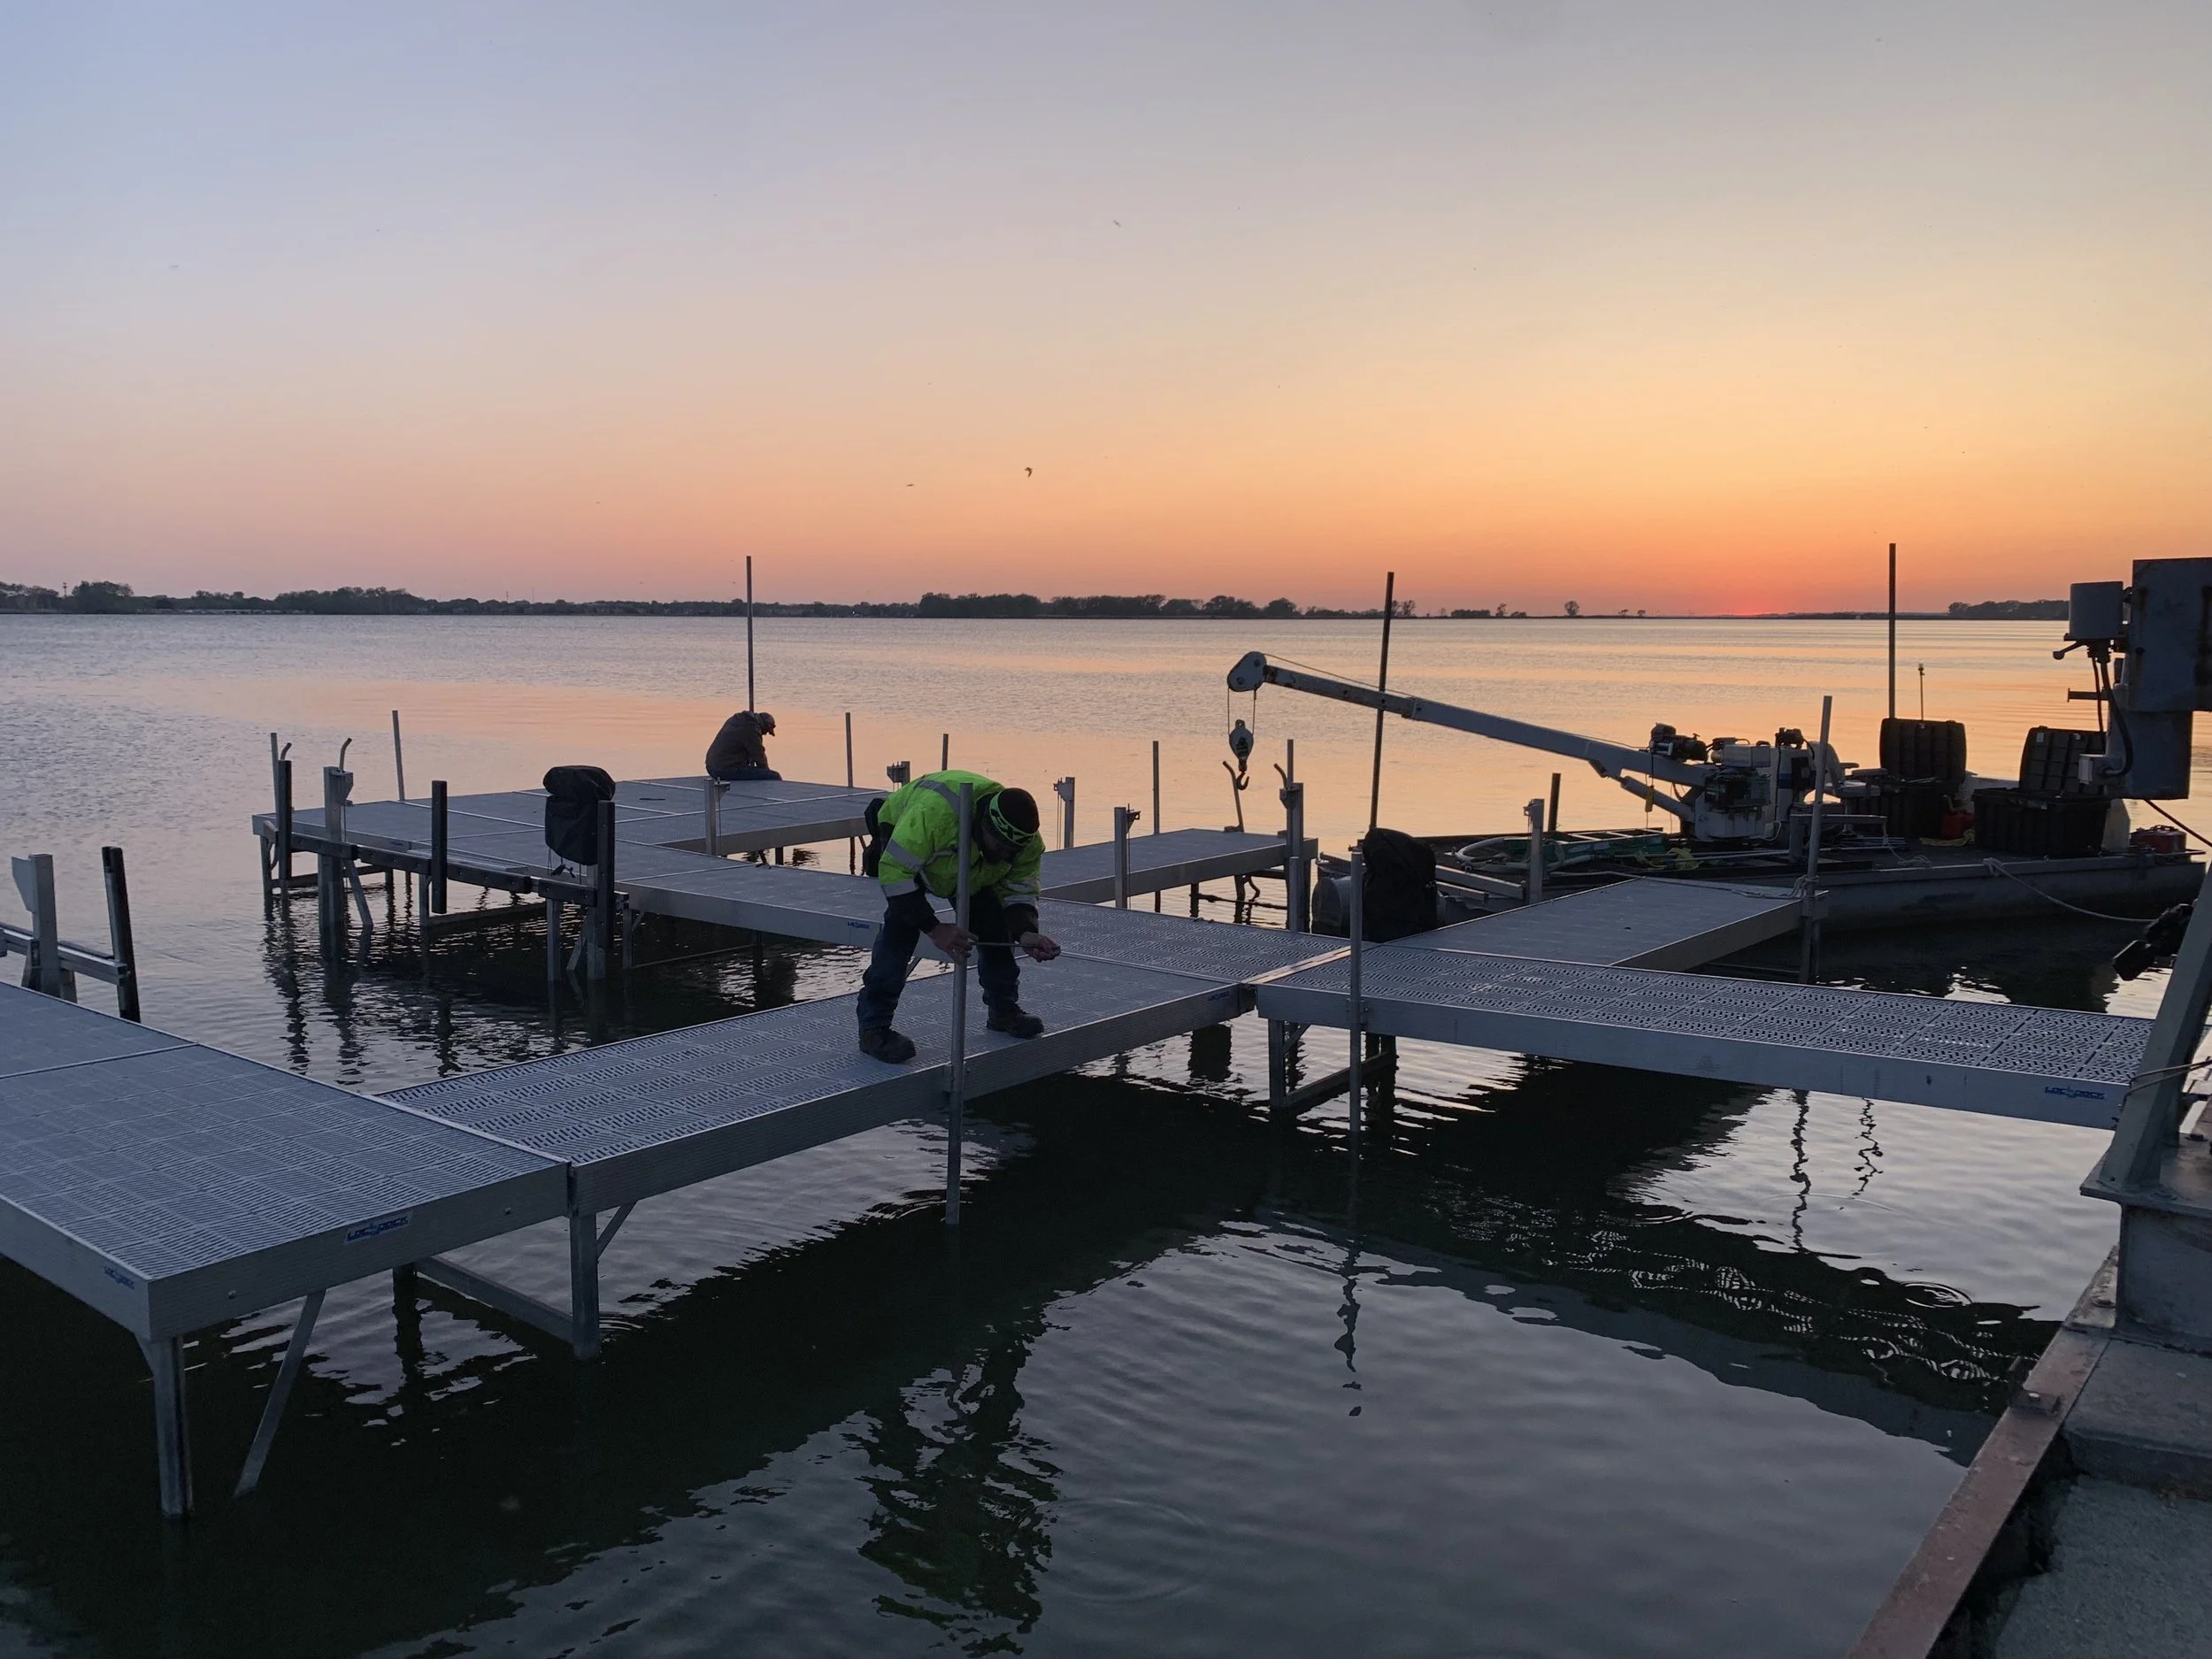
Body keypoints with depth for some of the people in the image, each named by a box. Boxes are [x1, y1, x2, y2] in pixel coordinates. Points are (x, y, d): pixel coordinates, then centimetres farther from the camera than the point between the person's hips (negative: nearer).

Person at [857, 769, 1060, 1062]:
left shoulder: (1026, 840, -28)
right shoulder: (934, 812, -48)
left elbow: (1019, 892, -15)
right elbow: (894, 871, -41)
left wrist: (1025, 934, -36)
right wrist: (934, 929, -42)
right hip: (902, 846, -5)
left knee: (995, 924, -4)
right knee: (901, 925, -24)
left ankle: (1003, 1010, 17)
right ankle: (873, 1027, -17)